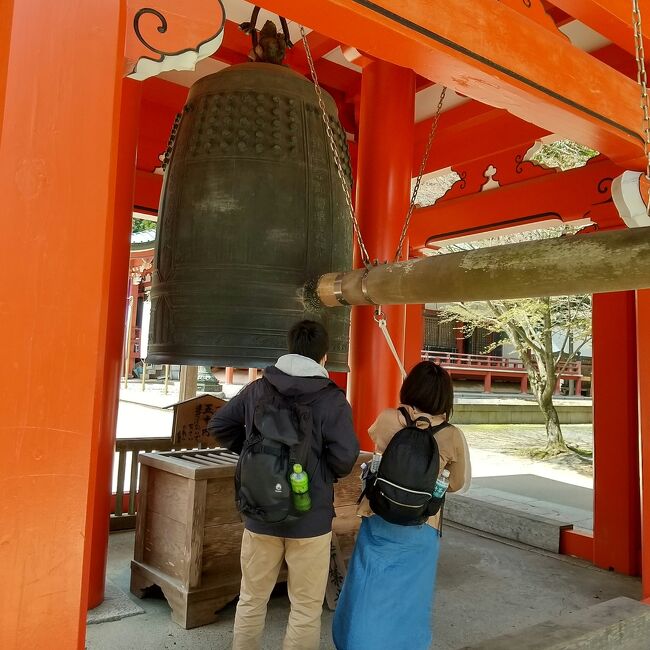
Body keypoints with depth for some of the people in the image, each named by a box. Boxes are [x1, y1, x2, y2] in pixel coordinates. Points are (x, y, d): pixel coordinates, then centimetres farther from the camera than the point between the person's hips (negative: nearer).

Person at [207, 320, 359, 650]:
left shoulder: (257, 388, 0)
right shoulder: (332, 399, -13)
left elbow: (218, 425, 6)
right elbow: (345, 457, -20)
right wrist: (325, 472, 1)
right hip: (310, 518, -3)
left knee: (251, 599, 21)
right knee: (306, 607, 13)